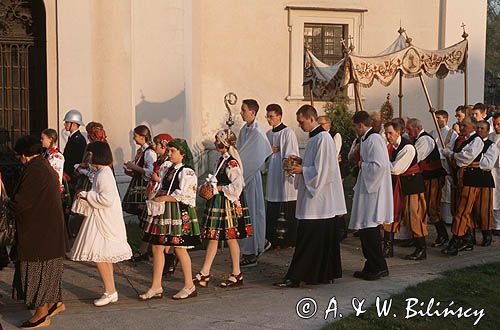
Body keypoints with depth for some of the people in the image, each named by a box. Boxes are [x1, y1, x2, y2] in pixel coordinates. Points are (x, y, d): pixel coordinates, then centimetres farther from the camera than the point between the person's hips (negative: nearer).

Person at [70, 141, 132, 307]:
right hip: (102, 219, 10)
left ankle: (109, 292, 1)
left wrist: (86, 195, -16)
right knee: (105, 256, 14)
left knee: (98, 255, -6)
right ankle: (111, 291, 21)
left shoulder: (104, 174, -18)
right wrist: (85, 197, 8)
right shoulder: (102, 172, 13)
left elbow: (107, 199, -25)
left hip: (104, 221, -10)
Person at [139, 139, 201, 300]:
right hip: (164, 213, 9)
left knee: (180, 249, -1)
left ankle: (189, 286, 13)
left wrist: (163, 198, -15)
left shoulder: (187, 172, -11)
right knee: (157, 247, 6)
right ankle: (156, 287, 12)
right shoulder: (169, 169, 16)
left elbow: (184, 194, -19)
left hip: (180, 213, -9)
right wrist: (157, 197, 2)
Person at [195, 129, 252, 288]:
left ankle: (236, 274, 10)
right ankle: (204, 273, 12)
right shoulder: (222, 160, 12)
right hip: (218, 203, 10)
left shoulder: (231, 162, -17)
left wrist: (219, 188, -16)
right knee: (212, 237, 9)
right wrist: (211, 185, 7)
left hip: (227, 204, -10)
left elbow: (237, 185, -24)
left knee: (230, 237, 0)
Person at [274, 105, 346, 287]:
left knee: (306, 240, -7)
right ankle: (326, 273, 20)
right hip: (316, 198, 10)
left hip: (318, 199, -10)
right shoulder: (315, 137, 14)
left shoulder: (323, 139, -17)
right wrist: (301, 161, 8)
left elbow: (323, 170, -21)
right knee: (324, 238, 13)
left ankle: (295, 277, -4)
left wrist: (302, 169, -13)